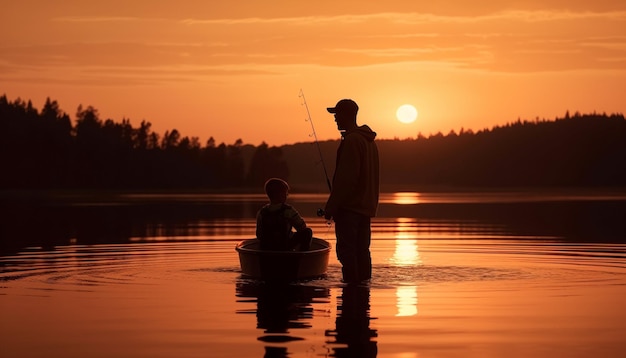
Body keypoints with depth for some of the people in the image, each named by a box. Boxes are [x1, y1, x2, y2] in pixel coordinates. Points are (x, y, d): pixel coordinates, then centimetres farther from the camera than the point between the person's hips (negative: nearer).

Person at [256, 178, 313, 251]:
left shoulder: (261, 212, -4)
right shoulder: (288, 211, -15)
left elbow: (259, 235, 2)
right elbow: (302, 227, -7)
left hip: (265, 249, 6)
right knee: (307, 232, 8)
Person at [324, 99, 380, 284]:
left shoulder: (351, 140, -15)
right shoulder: (369, 140, 16)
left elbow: (346, 178, -20)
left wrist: (331, 206, -16)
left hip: (350, 206, -10)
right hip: (366, 206, 10)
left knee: (346, 250, -8)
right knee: (361, 250, 12)